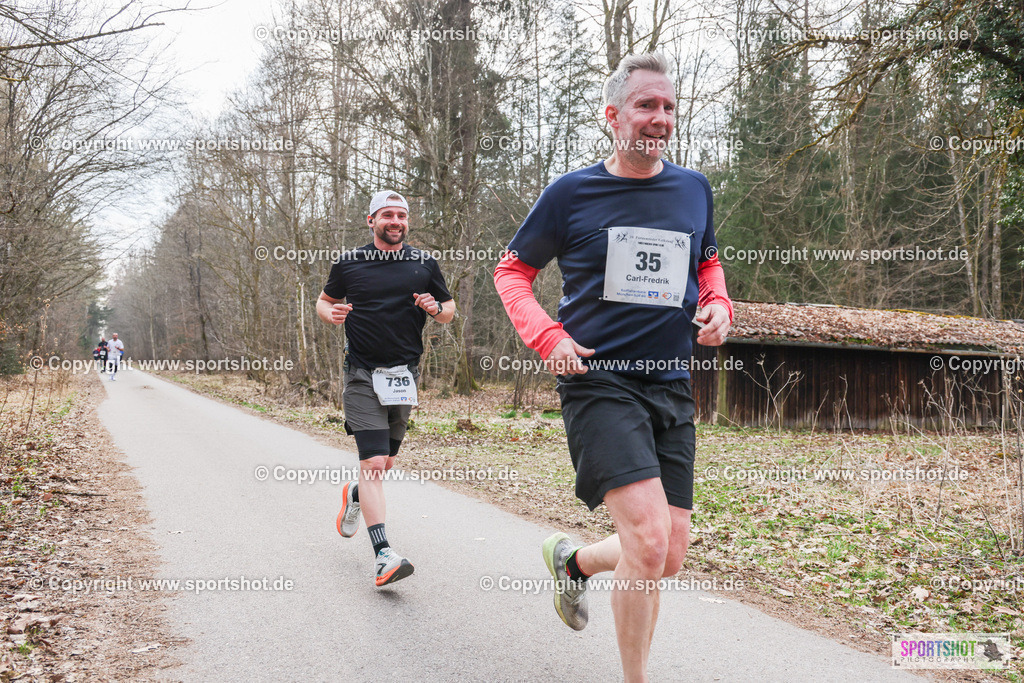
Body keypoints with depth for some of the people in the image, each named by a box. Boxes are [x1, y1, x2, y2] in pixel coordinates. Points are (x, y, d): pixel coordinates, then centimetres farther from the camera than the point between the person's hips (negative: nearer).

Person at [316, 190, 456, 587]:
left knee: (385, 461, 15)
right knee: (373, 463, -15)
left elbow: (449, 311, 15)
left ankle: (355, 496, 48)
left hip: (404, 375, 3)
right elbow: (325, 301, 17)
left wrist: (436, 309, -8)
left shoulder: (424, 264, 6)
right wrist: (330, 314, -6)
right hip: (362, 374, -3)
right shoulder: (349, 263, 2)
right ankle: (383, 555, -17)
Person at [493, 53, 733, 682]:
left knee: (670, 556, 6)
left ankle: (573, 560, 38)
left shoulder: (694, 189, 9)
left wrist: (719, 306, 3)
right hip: (598, 383, -5)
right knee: (649, 540, -20)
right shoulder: (571, 194, -2)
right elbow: (512, 271, 8)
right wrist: (549, 337, -8)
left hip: (672, 390, 5)